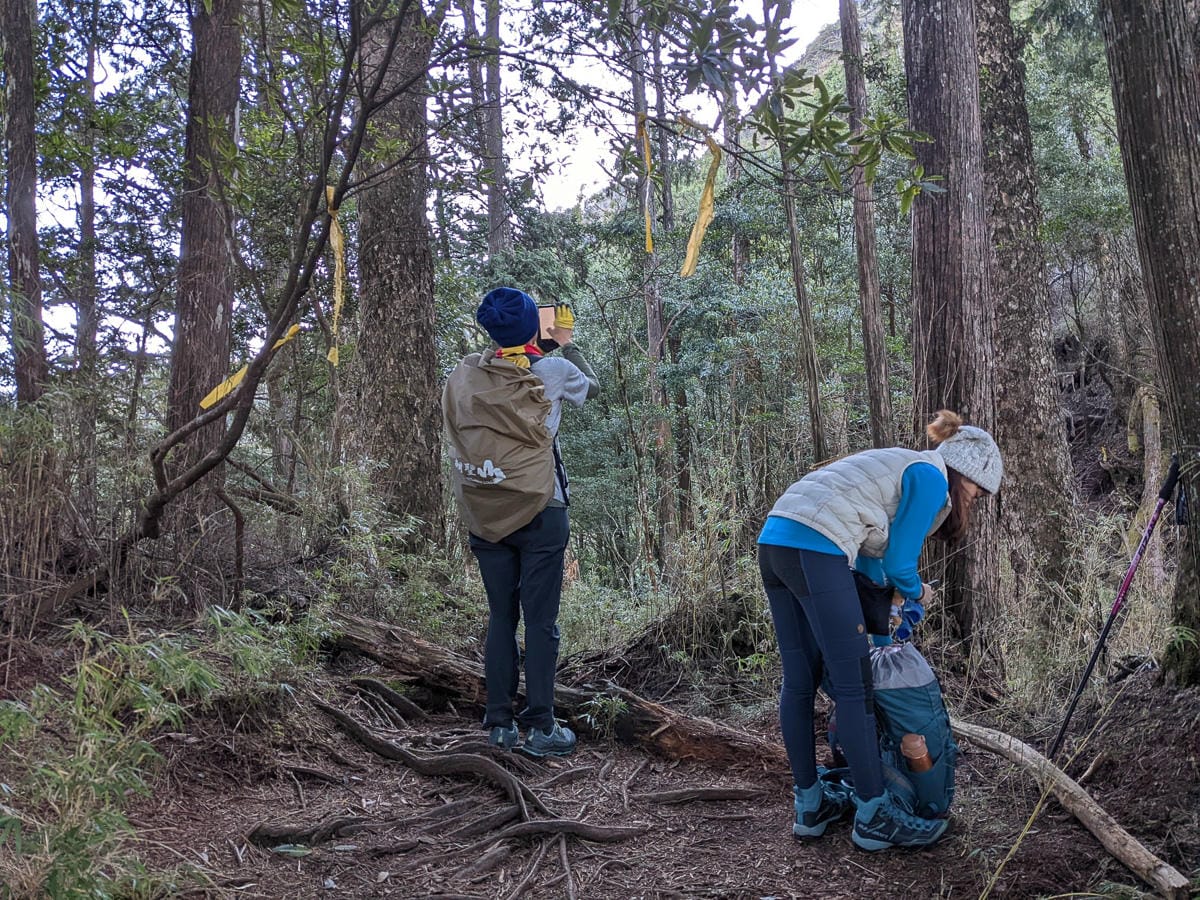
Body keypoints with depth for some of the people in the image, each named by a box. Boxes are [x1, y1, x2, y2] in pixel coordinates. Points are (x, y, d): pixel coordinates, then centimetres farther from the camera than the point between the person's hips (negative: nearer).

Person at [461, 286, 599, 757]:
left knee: (500, 616, 11)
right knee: (540, 620, 2)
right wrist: (567, 344, 32)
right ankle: (540, 727, 6)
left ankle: (499, 723, 16)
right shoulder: (555, 369, -5)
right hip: (542, 510, -3)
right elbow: (591, 386, 16)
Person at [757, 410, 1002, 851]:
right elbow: (898, 562, 1)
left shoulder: (901, 467, 28)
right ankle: (874, 815, 7)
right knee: (854, 686, -2)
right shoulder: (931, 477, 1)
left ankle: (810, 804, 24)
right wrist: (917, 593, 21)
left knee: (799, 681, 14)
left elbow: (870, 551, 30)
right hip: (814, 550, -10)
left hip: (774, 541, 10)